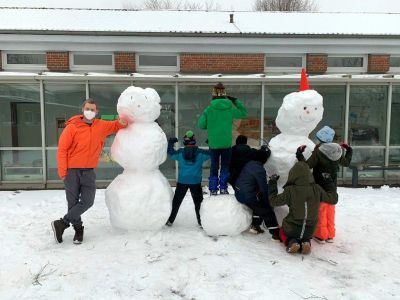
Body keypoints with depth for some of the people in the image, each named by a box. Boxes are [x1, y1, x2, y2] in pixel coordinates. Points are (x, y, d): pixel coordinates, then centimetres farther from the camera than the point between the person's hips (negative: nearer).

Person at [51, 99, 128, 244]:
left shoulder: (102, 126, 5)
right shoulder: (72, 127, -7)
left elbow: (116, 126, 21)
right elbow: (62, 149, -7)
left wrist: (122, 122, -5)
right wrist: (62, 172, -12)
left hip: (89, 171, 3)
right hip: (72, 171, -3)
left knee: (88, 201, -5)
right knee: (73, 202, 3)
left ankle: (62, 224, 8)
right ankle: (78, 229, 21)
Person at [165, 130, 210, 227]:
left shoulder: (180, 153, -4)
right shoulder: (200, 153, -7)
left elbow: (170, 153, 12)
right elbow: (210, 154, 4)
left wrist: (170, 143, 24)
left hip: (182, 182, 1)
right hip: (196, 182, -1)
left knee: (176, 201, 13)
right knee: (198, 202, 10)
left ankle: (170, 221, 21)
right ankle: (201, 221, 12)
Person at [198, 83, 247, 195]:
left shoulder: (209, 109, -6)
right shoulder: (230, 109, -3)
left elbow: (201, 125, -7)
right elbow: (244, 113, 13)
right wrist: (236, 101, 17)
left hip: (213, 143, 0)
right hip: (226, 143, 0)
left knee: (214, 165, 12)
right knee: (225, 165, 13)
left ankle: (213, 189, 13)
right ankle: (223, 187, 10)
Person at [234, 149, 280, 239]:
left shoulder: (249, 164, 5)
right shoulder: (260, 170, -19)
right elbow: (263, 188, -14)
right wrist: (267, 201, -3)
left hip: (238, 193, 9)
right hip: (248, 197, -9)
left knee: (259, 206, 27)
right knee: (267, 211, 3)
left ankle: (255, 225, 33)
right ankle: (276, 233, 7)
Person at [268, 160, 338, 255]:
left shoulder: (290, 191, -21)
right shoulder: (317, 189, -13)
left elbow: (273, 201, -12)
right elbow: (333, 199, 1)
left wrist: (272, 183, 0)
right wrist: (329, 181, 12)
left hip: (291, 229, -2)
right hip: (309, 231, 3)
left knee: (283, 232, 31)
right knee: (306, 237, 36)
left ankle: (291, 242, 0)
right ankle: (306, 242, 2)